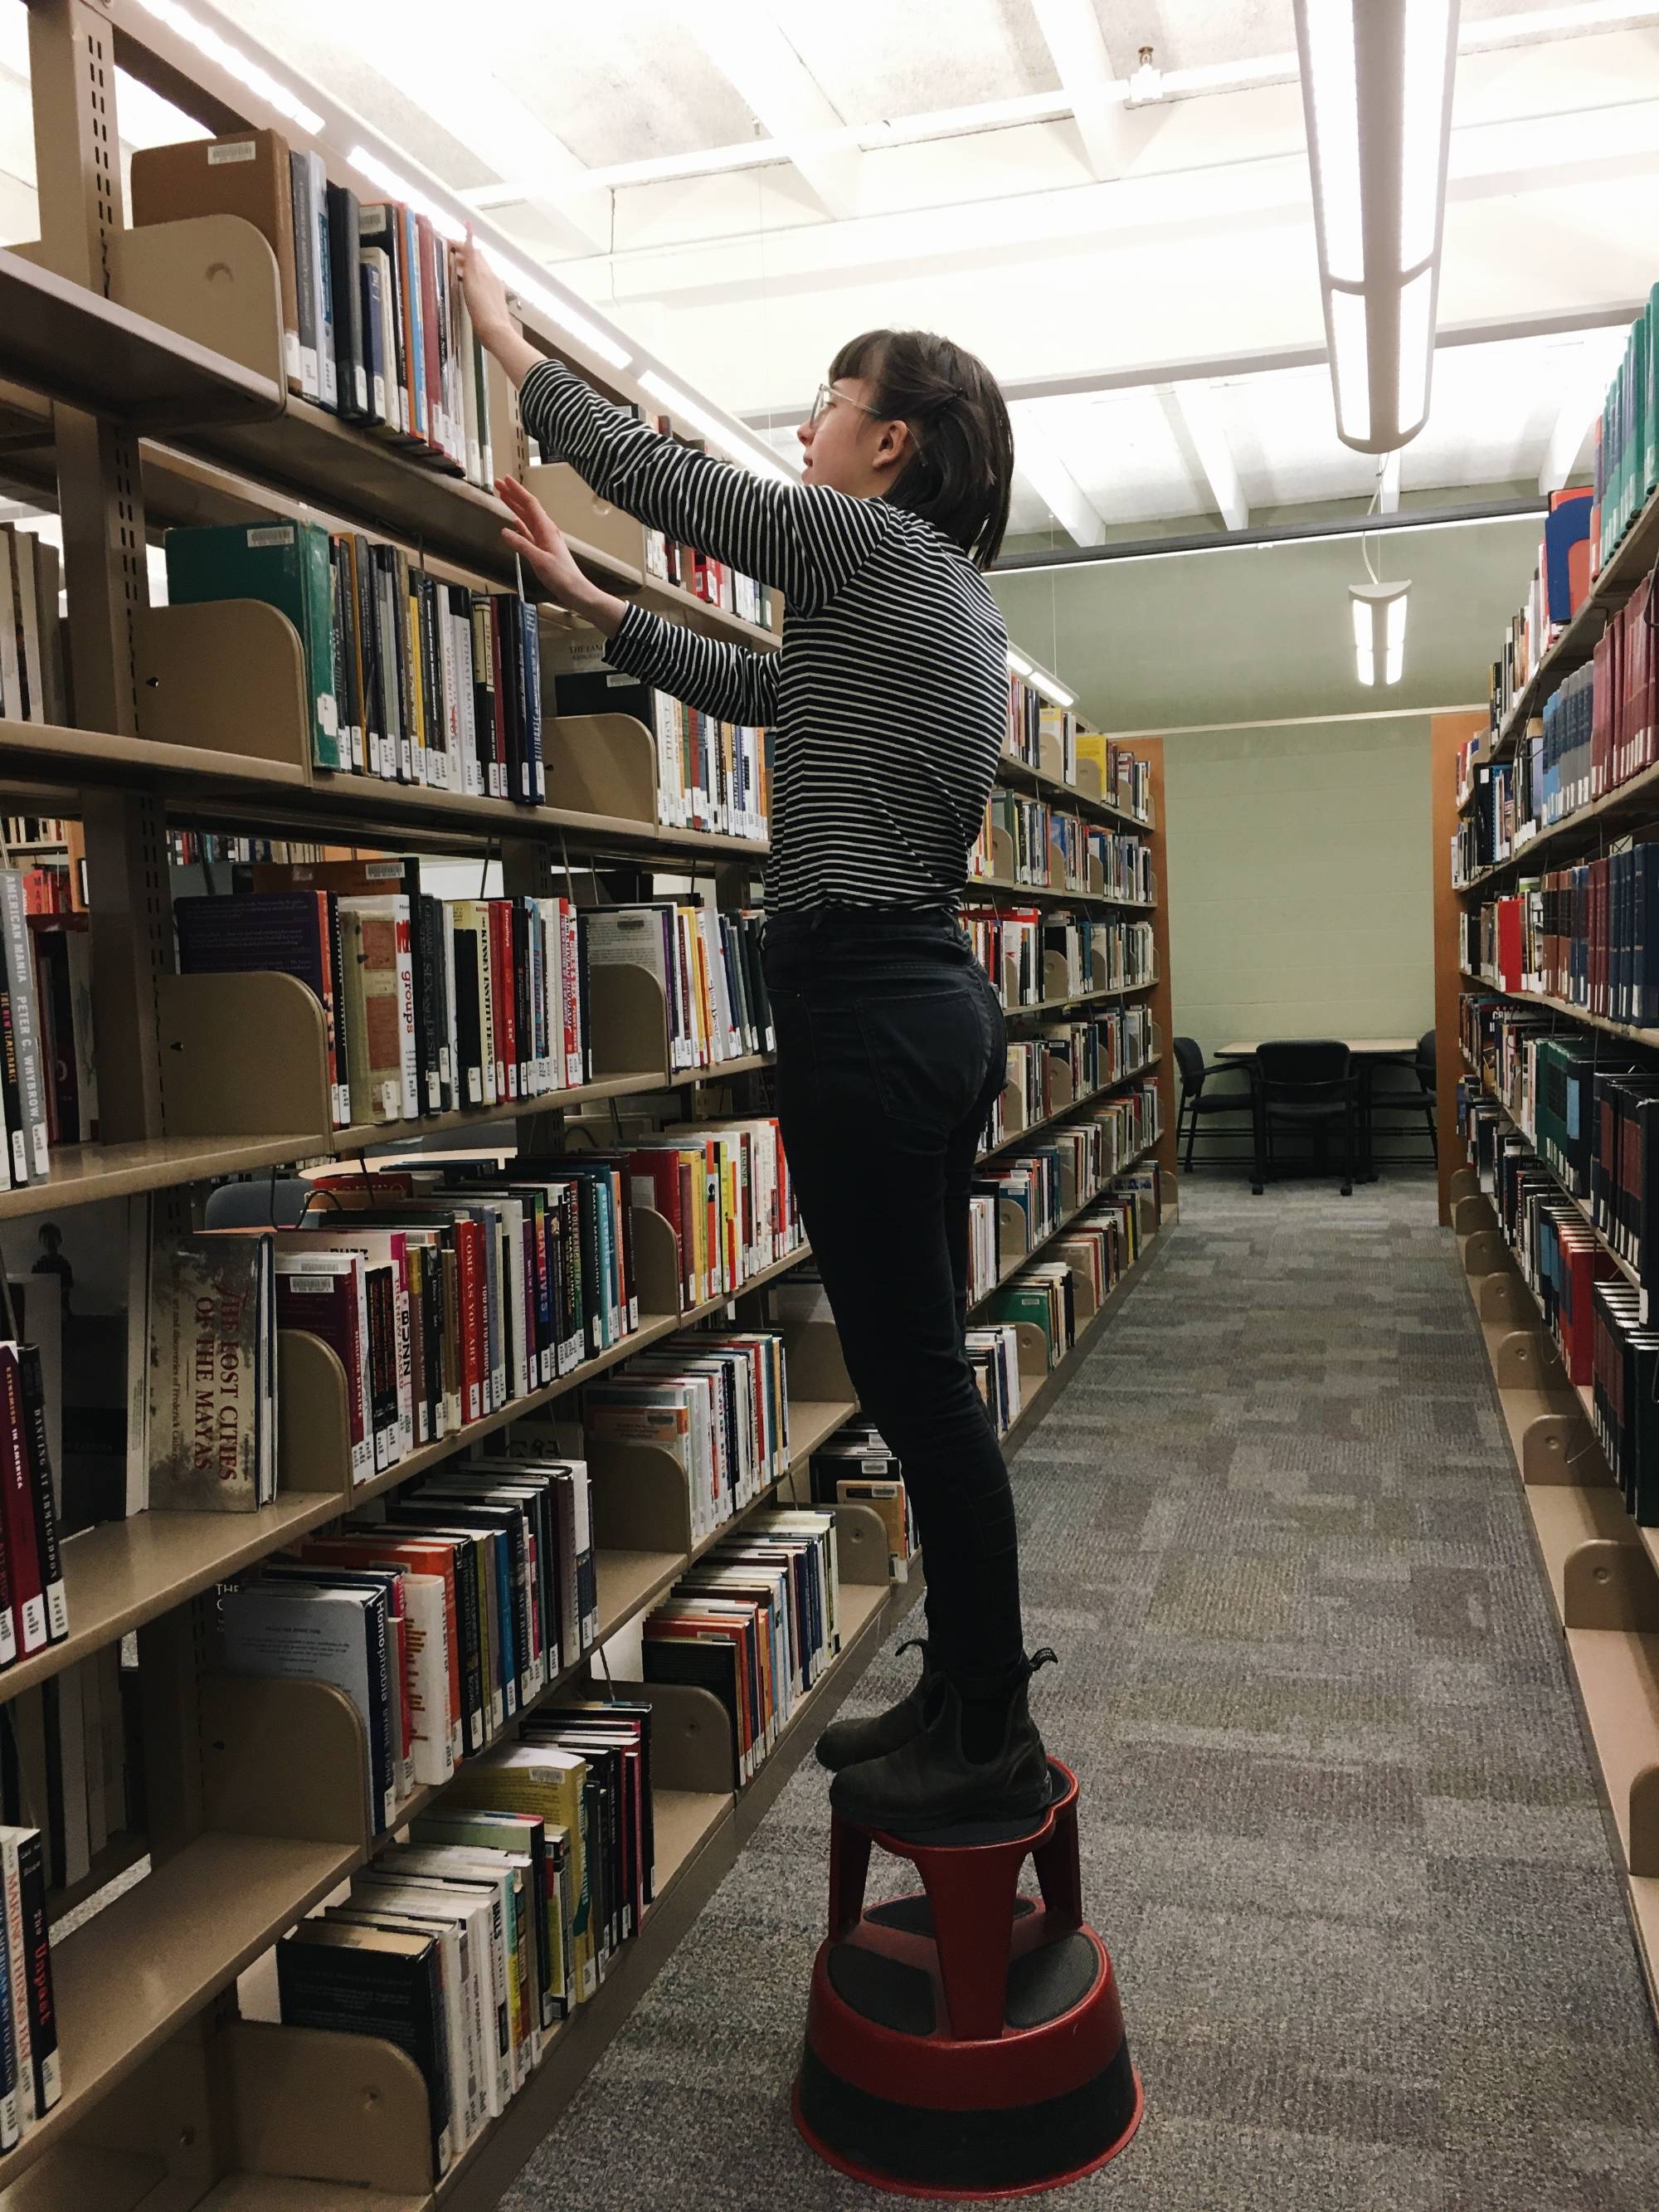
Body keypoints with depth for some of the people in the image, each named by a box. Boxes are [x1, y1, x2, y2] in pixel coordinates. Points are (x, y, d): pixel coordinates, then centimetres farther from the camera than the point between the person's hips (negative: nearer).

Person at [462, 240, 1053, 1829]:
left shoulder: (871, 541, -5)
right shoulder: (950, 596, 22)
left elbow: (654, 471, 3)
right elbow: (766, 690, 28)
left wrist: (505, 336, 17)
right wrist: (588, 603, 29)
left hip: (865, 1006, -10)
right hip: (933, 998, 10)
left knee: (914, 1380, -3)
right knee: (925, 1373, 14)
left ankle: (989, 1748, 9)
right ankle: (965, 1695, 25)